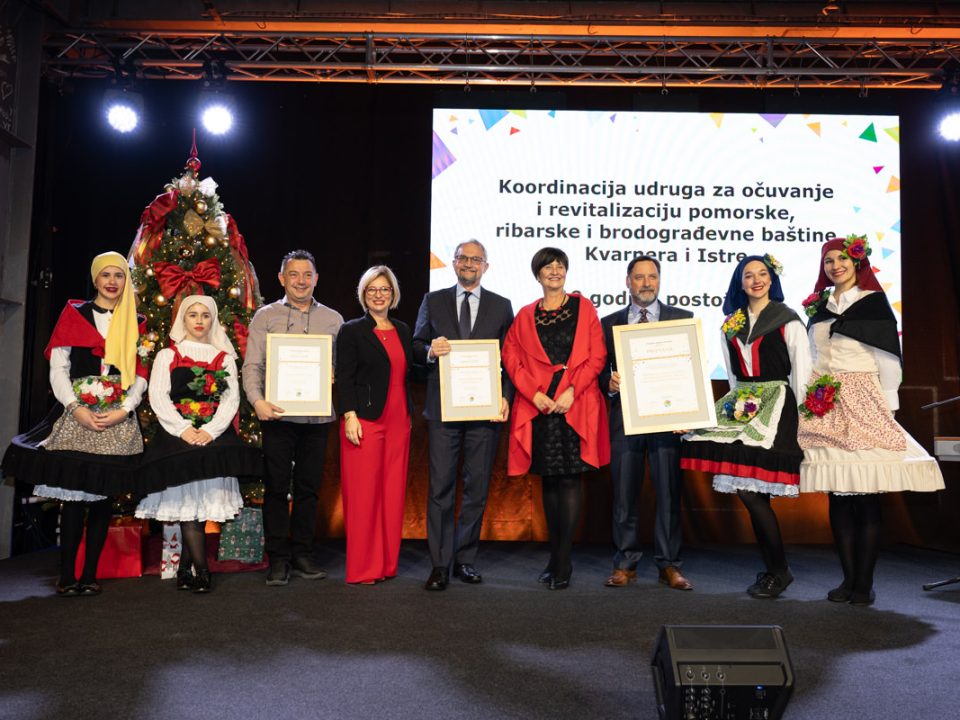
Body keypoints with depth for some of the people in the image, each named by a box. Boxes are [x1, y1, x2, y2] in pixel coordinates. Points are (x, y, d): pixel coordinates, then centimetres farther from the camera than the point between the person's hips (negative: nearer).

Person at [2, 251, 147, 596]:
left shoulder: (135, 323, 12)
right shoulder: (75, 314, 8)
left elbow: (141, 374, 8)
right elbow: (58, 368, 2)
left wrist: (124, 410, -7)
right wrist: (75, 409, -10)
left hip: (118, 420, 2)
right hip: (77, 416, -1)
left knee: (103, 496, 2)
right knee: (73, 496, -5)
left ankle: (89, 574, 9)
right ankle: (66, 576, 3)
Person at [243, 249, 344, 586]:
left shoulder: (333, 319, 11)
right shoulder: (266, 316, 4)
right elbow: (252, 364, -4)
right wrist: (257, 400, -20)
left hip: (318, 416, 2)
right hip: (278, 415, -2)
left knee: (309, 488, 10)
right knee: (276, 488, 3)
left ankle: (302, 554, 21)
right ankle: (278, 558, 13)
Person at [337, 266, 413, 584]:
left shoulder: (403, 331, 15)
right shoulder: (352, 331, 0)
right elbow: (344, 378, -6)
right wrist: (349, 416, -14)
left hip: (398, 423, 5)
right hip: (365, 421, -5)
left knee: (393, 493, 7)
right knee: (363, 495, -2)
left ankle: (387, 563, 18)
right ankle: (362, 568, 8)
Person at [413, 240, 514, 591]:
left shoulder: (501, 306, 9)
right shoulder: (433, 301, 10)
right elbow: (416, 346, 10)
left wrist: (505, 397, -6)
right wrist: (430, 351, -13)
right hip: (442, 408, 0)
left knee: (477, 488, 6)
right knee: (440, 488, 0)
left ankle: (465, 559, 19)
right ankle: (440, 565, 8)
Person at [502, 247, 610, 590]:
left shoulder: (583, 307, 7)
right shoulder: (525, 315, 14)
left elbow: (597, 356, 0)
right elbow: (511, 356, 5)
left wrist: (572, 390, -12)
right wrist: (534, 393, -9)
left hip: (576, 405, -2)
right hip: (538, 406, 3)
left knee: (569, 480, -5)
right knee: (549, 481, 8)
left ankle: (562, 564, 0)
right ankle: (557, 558, 19)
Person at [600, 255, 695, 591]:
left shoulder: (682, 318, 9)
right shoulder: (609, 323, 12)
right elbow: (600, 369, 11)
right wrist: (609, 382, -12)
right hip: (624, 416, 1)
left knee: (669, 492, 1)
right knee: (624, 492, 4)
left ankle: (669, 564, 10)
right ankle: (625, 563, 13)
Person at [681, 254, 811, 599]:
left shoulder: (787, 320, 0)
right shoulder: (731, 324, 16)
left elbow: (802, 371, -4)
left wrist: (799, 418, -9)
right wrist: (737, 402, 10)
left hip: (776, 404, -5)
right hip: (742, 404, 6)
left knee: (751, 489, -12)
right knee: (748, 490, 2)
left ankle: (779, 570, 4)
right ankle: (772, 568, 15)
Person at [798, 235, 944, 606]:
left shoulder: (873, 303, 3)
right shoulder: (818, 306, 15)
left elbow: (888, 361, 0)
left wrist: (886, 409, -4)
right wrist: (811, 396, 11)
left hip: (862, 404, -4)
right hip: (825, 407, 4)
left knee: (866, 496, -5)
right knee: (837, 495, 4)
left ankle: (864, 582, 1)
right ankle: (848, 578, 11)